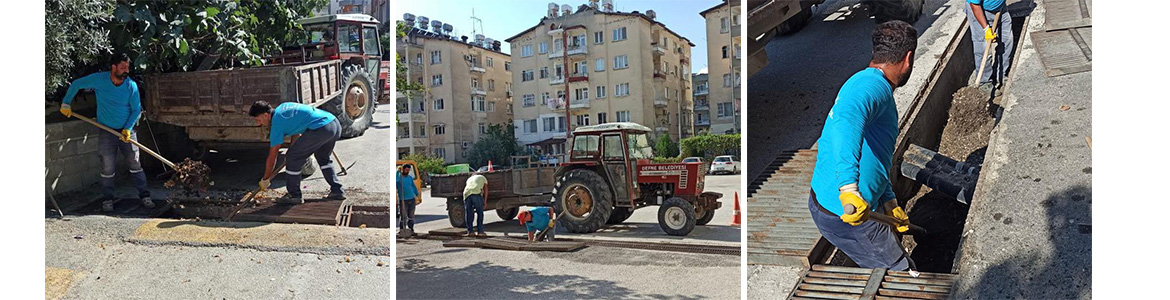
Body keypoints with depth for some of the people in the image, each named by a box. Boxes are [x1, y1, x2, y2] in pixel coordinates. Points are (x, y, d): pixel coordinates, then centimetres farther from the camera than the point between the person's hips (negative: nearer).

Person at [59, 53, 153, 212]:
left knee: (135, 163, 0)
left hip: (127, 130, 0)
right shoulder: (98, 79, -10)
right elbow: (76, 85, 6)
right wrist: (66, 104, 9)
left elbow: (136, 109, -3)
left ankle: (144, 196, 8)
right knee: (107, 167, 2)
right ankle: (107, 199, 14)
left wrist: (128, 129, -13)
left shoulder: (131, 86, -10)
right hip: (107, 131, 0)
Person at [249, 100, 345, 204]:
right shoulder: (283, 107, 21)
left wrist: (265, 180, 16)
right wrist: (293, 149, 36)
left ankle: (294, 195, 12)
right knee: (323, 158, 29)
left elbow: (272, 157, 5)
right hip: (335, 124, 9)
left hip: (320, 129, -9)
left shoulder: (277, 123, -1)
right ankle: (337, 191, 28)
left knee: (292, 158, 3)